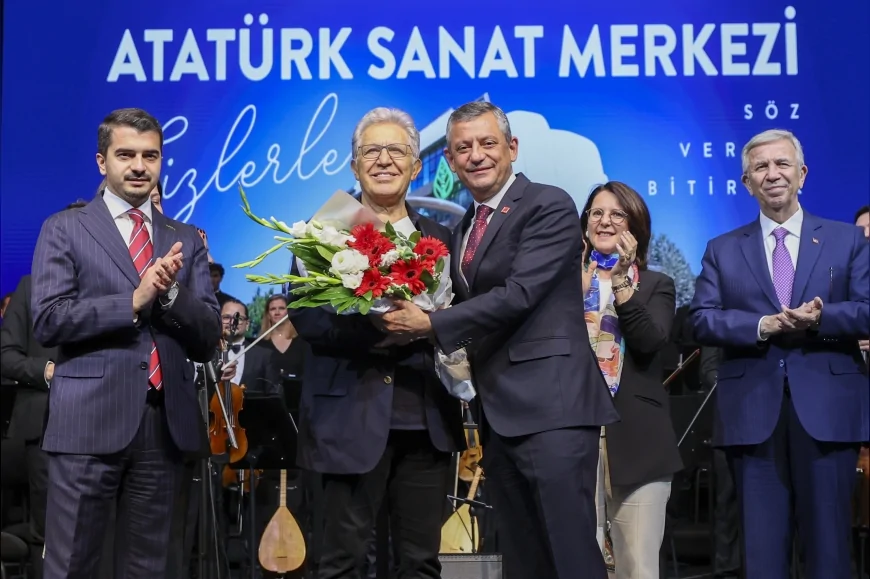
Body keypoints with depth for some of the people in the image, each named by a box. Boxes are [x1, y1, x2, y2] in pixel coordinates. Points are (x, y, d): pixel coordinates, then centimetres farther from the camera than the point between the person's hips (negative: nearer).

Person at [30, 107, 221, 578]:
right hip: (89, 422, -3)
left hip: (166, 424, 3)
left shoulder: (185, 239, 14)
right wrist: (134, 301, -14)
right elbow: (48, 321, -7)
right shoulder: (64, 230, 5)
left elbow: (208, 340, 8)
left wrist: (171, 291, -10)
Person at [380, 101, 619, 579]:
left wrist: (431, 325, -12)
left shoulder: (550, 207, -6)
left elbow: (519, 293, -17)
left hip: (550, 405, -8)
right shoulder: (463, 229, 19)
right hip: (498, 414, 8)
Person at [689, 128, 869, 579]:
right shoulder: (722, 250, 12)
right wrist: (763, 326, -15)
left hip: (827, 410, -1)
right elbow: (702, 319, 1)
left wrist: (821, 319, -19)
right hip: (753, 412, 1)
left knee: (828, 538, 5)